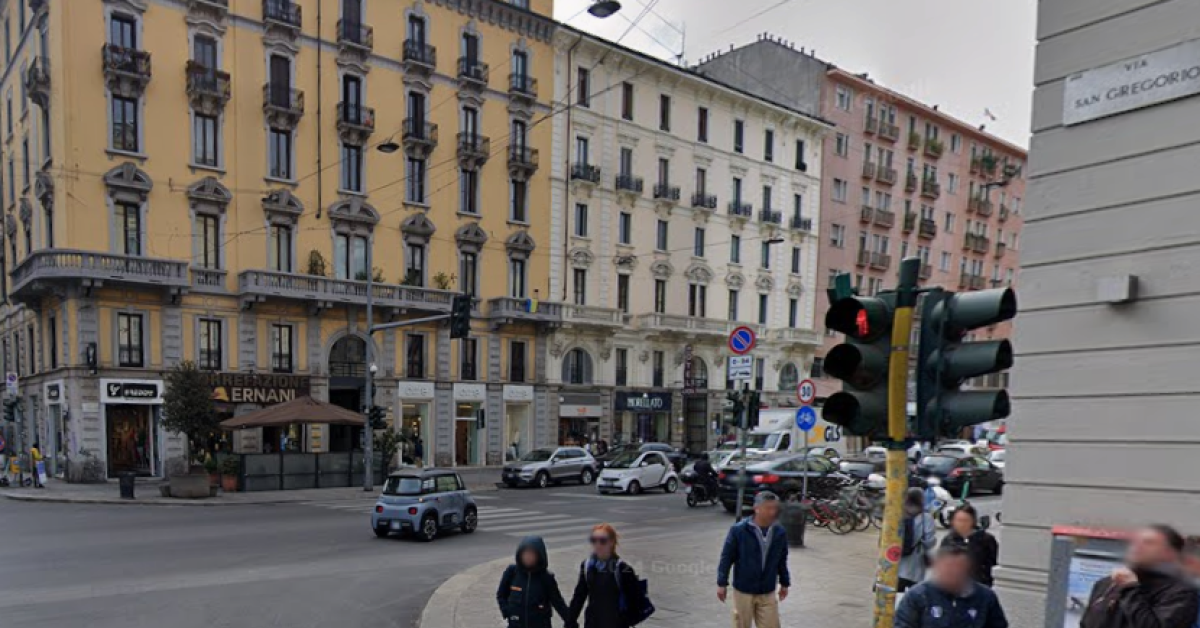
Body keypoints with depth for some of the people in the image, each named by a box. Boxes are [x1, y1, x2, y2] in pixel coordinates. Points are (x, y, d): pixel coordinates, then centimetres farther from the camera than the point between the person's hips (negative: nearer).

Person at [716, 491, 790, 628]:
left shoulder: (779, 532, -3)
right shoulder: (739, 530, -16)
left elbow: (782, 560, 11)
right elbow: (726, 557, -9)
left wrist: (784, 583, 17)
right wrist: (722, 583, -8)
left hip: (768, 593, 3)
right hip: (743, 590, -3)